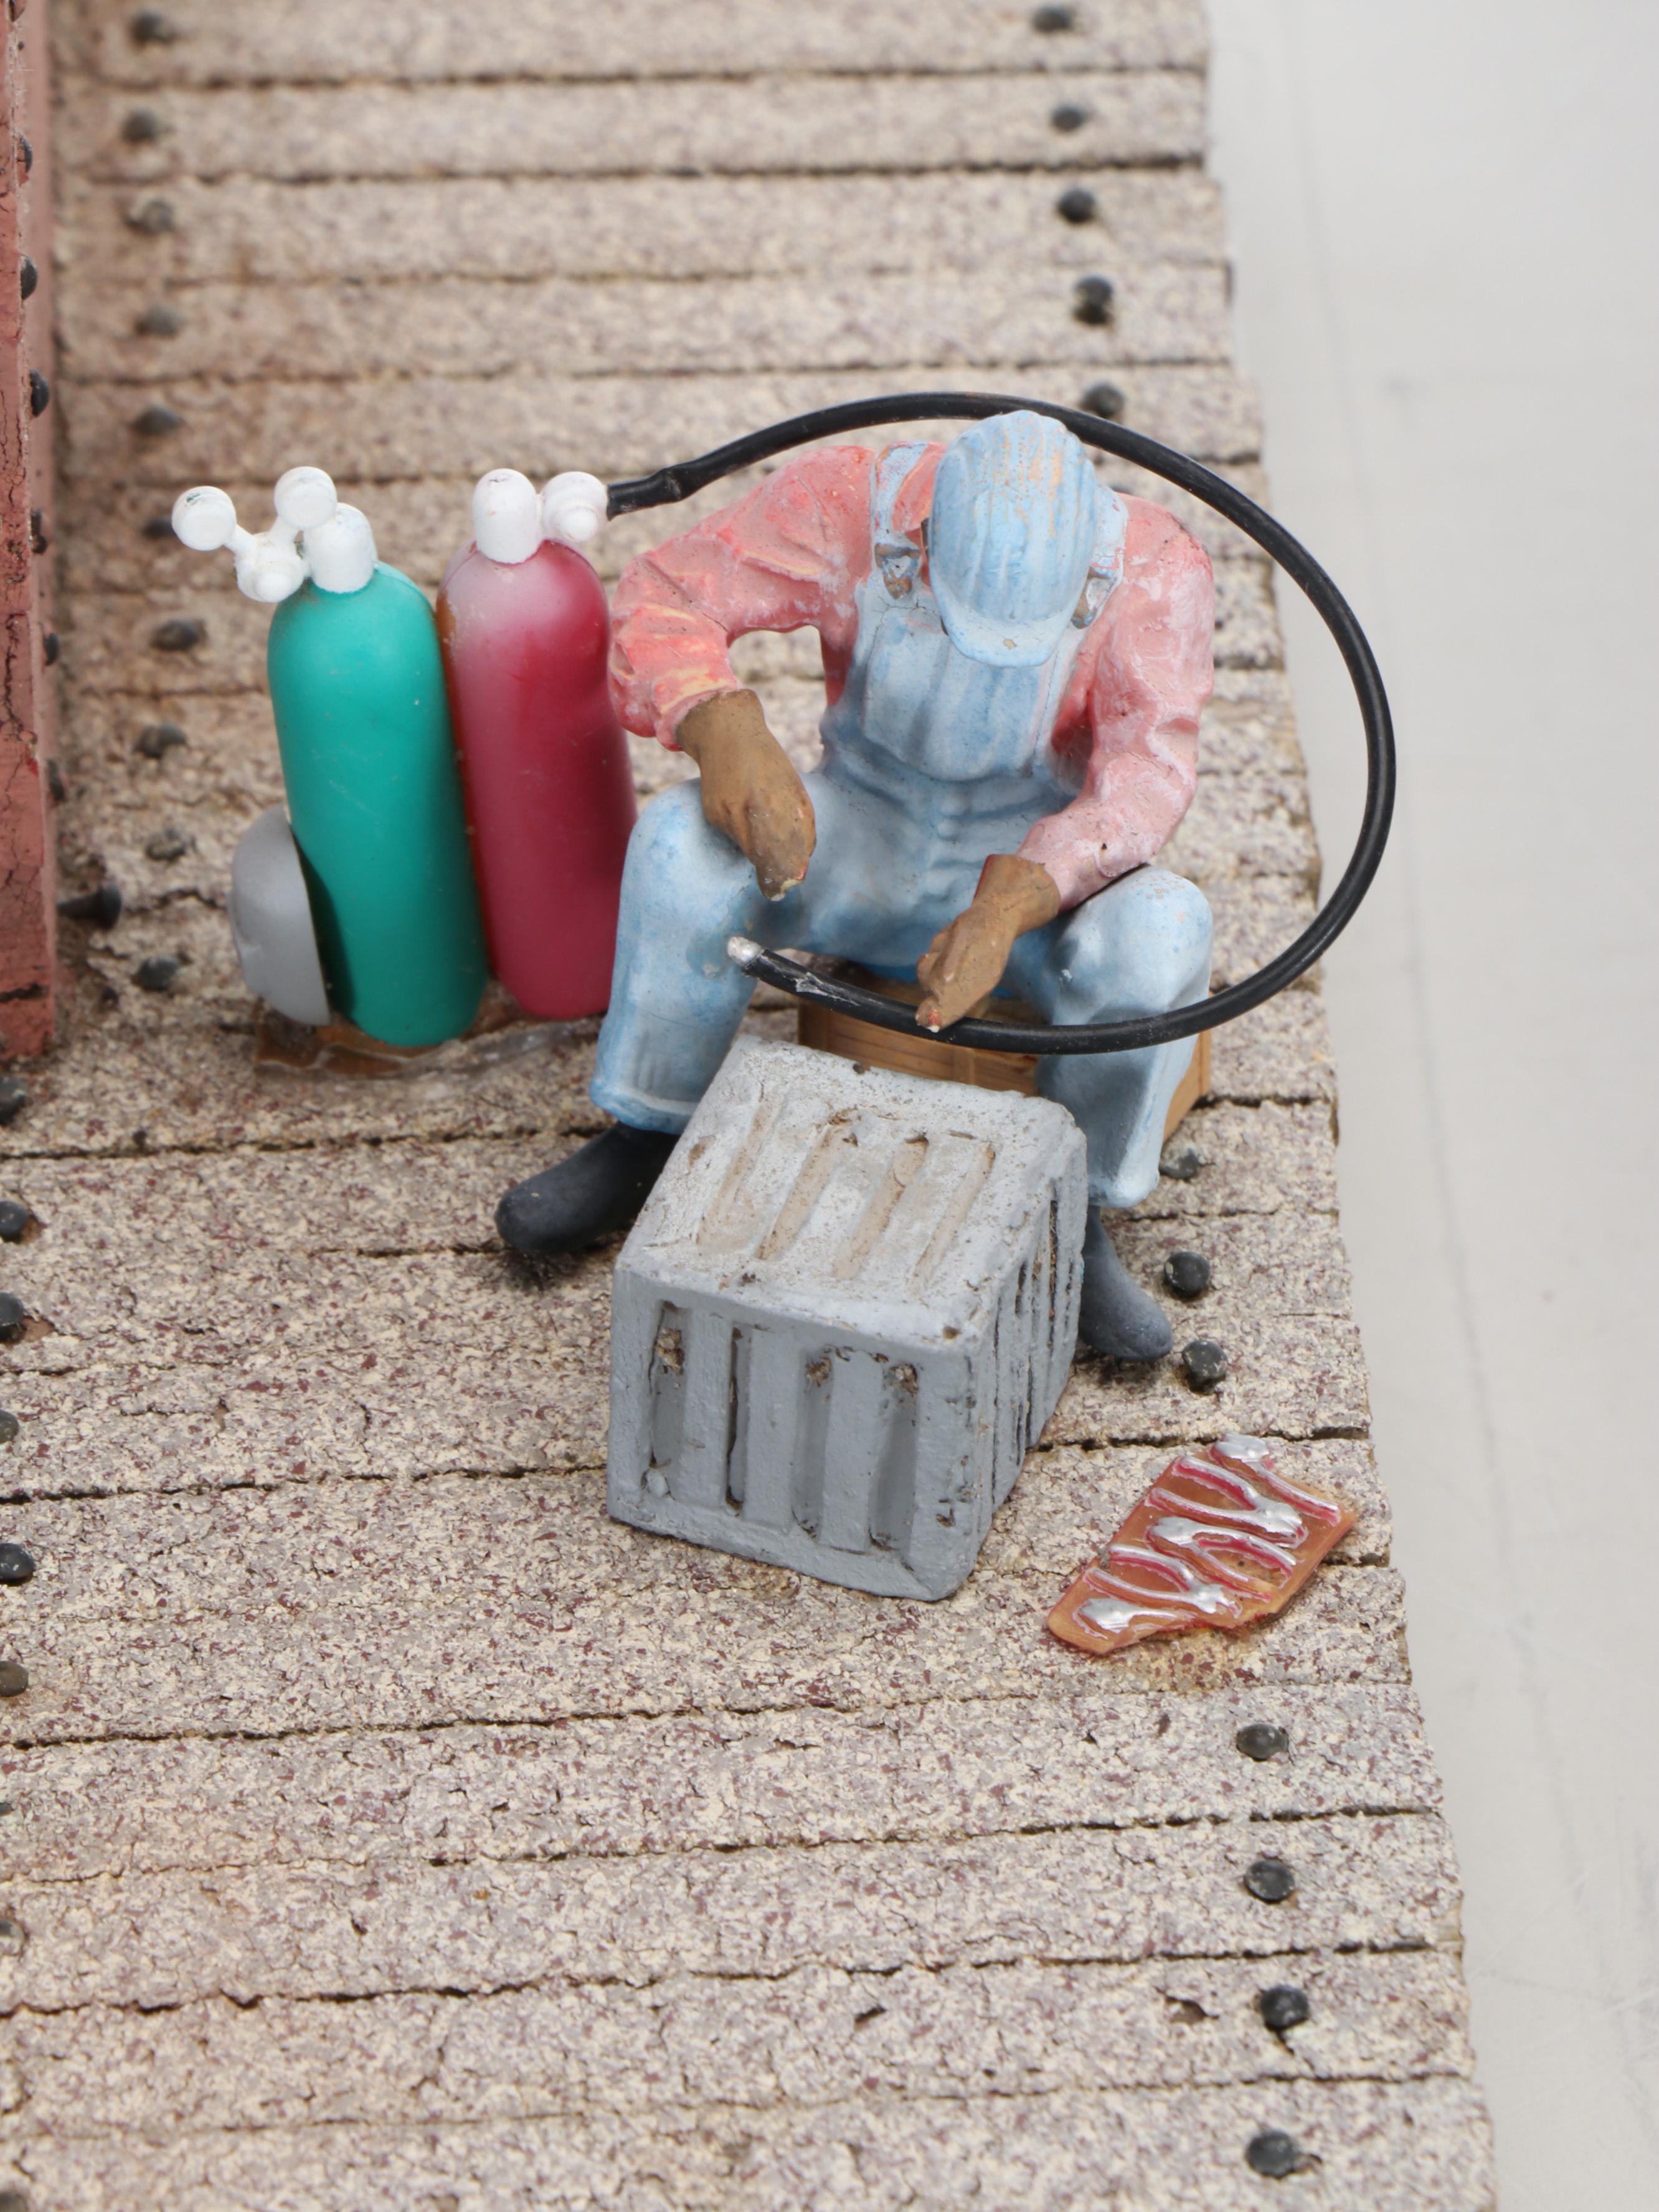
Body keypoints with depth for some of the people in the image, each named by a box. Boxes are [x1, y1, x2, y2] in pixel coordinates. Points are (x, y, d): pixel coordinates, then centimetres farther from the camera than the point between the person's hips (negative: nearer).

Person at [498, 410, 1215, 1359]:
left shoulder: (1156, 570, -25)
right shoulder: (853, 502, -23)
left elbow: (1148, 772, -34)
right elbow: (665, 600, -18)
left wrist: (1006, 909, -50)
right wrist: (727, 734, -39)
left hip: (1046, 872, -1)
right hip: (867, 840, 1)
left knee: (1160, 938, -35)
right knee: (684, 843, -29)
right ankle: (650, 1137, -9)